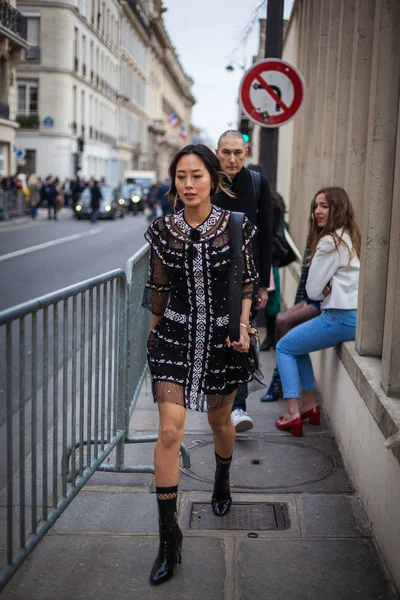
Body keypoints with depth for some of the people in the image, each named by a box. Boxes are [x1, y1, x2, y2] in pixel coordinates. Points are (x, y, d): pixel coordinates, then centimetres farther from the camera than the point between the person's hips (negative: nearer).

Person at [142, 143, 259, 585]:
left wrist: (243, 325, -9)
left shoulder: (234, 226, -8)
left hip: (221, 337, 0)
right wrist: (155, 330, 13)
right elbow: (158, 288, 6)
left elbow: (247, 282, 2)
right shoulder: (163, 230, -5)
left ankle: (222, 482, 52)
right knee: (169, 430, -10)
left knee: (220, 420, 19)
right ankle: (168, 535, 1)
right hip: (175, 337, 0)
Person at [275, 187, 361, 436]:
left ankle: (294, 412, 1)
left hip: (340, 317, -9)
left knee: (284, 347, 7)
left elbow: (313, 290, -10)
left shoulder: (330, 242, -14)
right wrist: (329, 287, -4)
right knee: (296, 343, 24)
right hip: (356, 315, 9)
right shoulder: (351, 237, 14)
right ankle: (309, 404, 21)